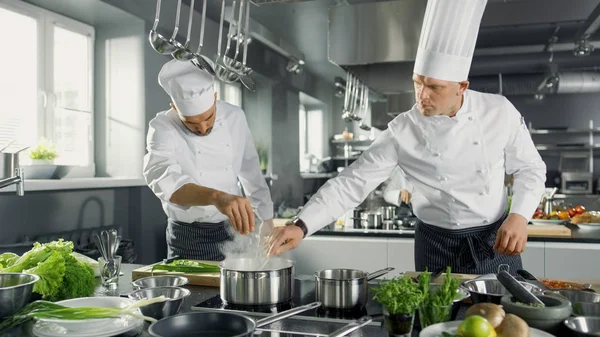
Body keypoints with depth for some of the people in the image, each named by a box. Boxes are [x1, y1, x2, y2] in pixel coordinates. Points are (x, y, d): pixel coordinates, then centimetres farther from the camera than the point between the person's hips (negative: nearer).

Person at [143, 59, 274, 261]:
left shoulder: (234, 117, -7)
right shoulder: (162, 129, -19)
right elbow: (165, 181, -39)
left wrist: (267, 219, 8)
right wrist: (216, 197, -56)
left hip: (232, 231, 3)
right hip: (189, 238, -3)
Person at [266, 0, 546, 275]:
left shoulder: (499, 111, -10)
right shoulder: (402, 131, -14)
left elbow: (530, 168, 2)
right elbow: (353, 181, -16)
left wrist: (520, 216, -16)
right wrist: (301, 226, -27)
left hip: (497, 242, 1)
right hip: (438, 248, -1)